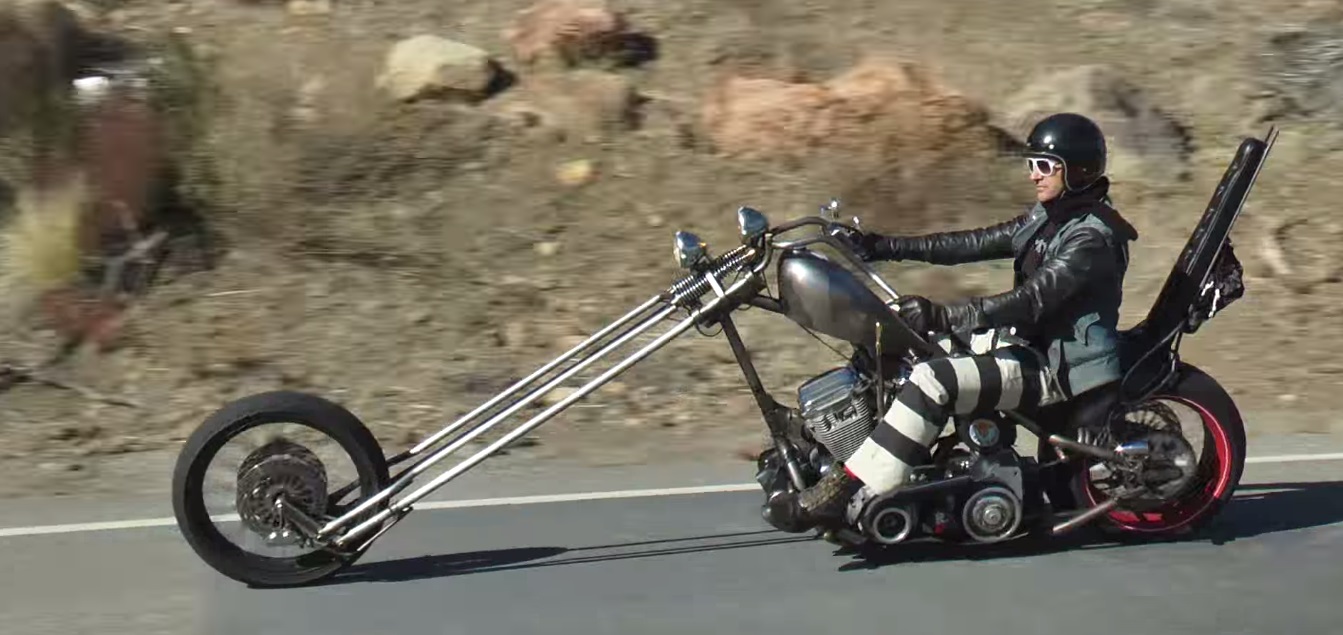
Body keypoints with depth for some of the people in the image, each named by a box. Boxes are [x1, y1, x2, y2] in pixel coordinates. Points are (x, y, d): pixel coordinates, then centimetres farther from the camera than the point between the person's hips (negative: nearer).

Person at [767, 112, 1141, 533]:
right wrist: (881, 247, 2)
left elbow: (1031, 300, -30)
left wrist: (942, 316, -39)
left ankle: (841, 492, -27)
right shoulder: (1048, 218, 11)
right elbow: (975, 243, 9)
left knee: (933, 382, -28)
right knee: (908, 344, 12)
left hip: (1058, 367, -11)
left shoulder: (1092, 237, -19)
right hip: (1030, 343, 11)